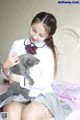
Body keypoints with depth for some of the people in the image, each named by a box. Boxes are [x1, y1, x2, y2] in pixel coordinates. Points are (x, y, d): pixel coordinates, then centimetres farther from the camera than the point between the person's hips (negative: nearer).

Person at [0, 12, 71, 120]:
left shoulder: (49, 51, -1)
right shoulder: (17, 44, 4)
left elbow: (45, 82, -8)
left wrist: (21, 79, -13)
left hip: (41, 95, -1)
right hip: (18, 94, 1)